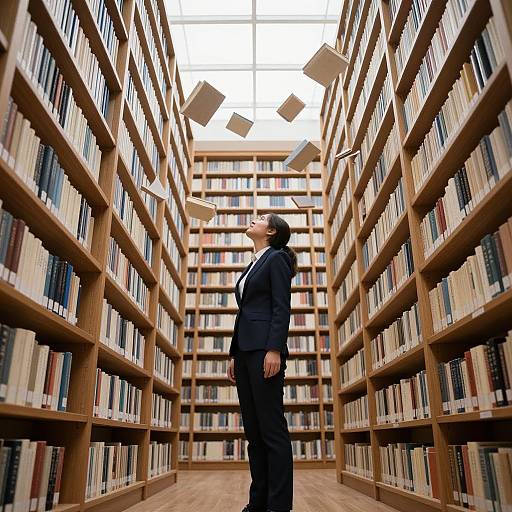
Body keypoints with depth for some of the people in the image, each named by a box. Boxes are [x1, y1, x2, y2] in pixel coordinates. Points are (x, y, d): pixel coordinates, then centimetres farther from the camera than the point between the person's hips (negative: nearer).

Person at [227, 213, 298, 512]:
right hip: (245, 350, 9)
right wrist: (234, 354, 18)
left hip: (264, 348, -9)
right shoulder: (252, 266, 24)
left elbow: (282, 307, -11)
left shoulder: (276, 258, 0)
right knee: (253, 430, 9)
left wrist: (275, 350, -21)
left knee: (272, 428, -6)